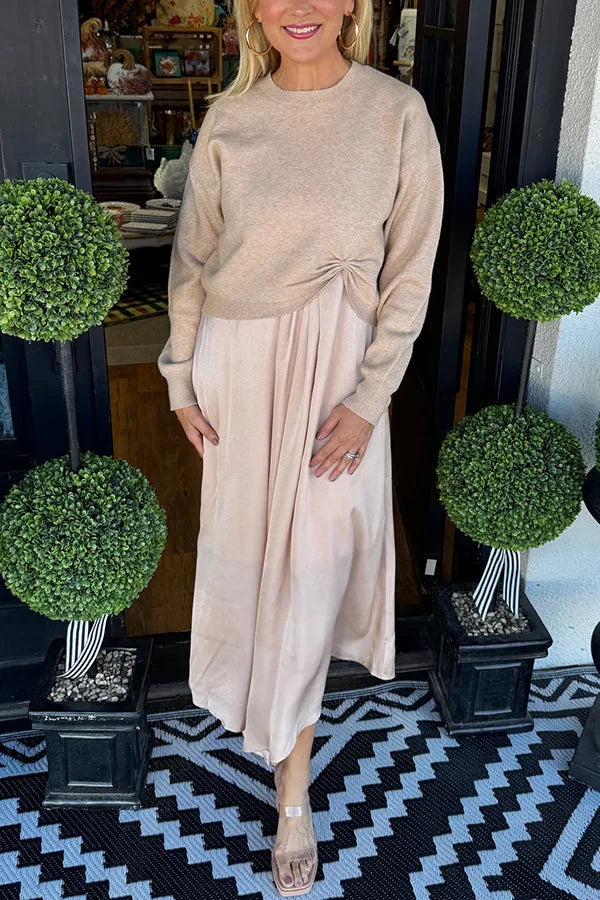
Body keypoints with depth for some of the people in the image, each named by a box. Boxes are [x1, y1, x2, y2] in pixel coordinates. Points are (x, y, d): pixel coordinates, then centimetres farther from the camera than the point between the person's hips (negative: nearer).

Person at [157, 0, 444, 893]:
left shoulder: (398, 113, -7)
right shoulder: (228, 117, 0)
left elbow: (411, 272, -6)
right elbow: (193, 254, 6)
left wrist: (368, 399, -11)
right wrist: (181, 376, 4)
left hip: (336, 362, -2)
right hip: (237, 357, 3)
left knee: (311, 562, 2)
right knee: (240, 529, 17)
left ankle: (293, 785, 20)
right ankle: (254, 666, 49)